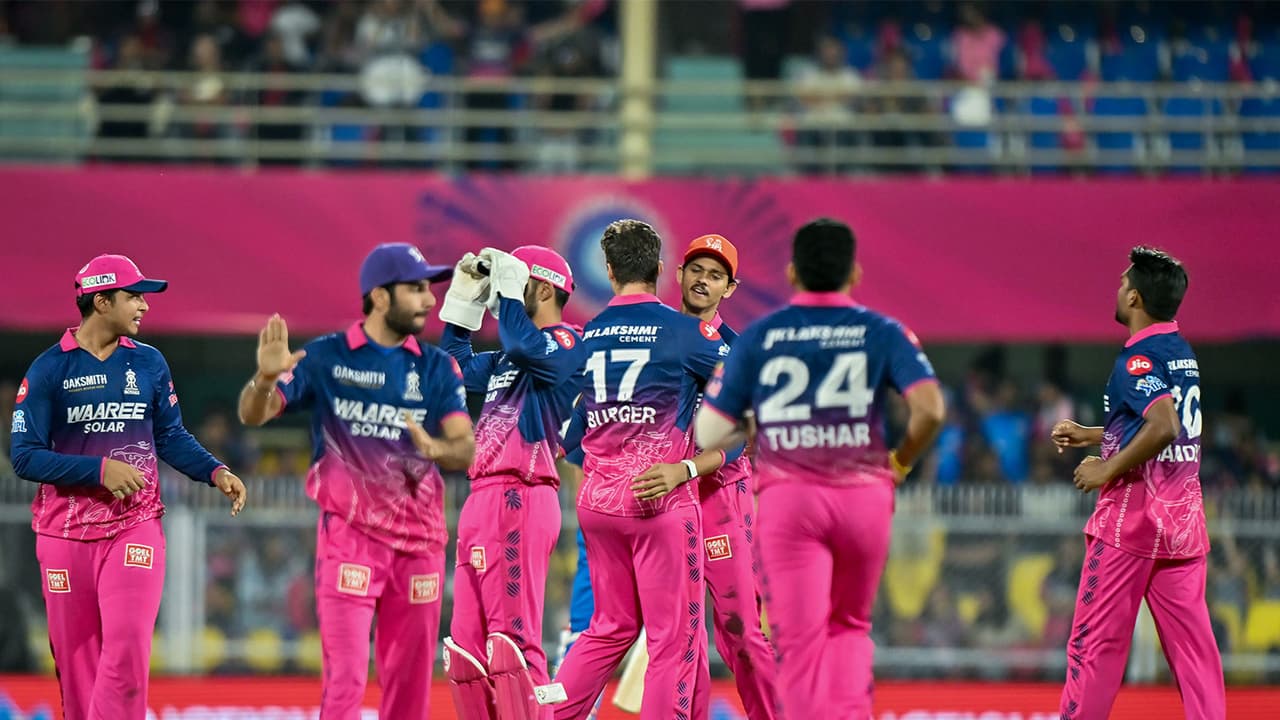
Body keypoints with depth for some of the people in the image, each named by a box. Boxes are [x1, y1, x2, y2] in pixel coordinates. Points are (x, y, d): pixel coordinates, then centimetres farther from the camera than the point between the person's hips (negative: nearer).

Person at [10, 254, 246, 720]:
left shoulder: (149, 363, 7)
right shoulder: (49, 369, -4)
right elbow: (25, 457, -9)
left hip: (135, 528, 1)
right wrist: (100, 469, -17)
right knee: (74, 662, 4)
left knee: (127, 651, -15)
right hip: (66, 535, -1)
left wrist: (215, 472, -2)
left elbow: (171, 436, 15)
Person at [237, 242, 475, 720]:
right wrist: (265, 379, -29)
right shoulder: (326, 357, 0)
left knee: (410, 681, 8)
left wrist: (433, 448, -27)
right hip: (350, 535, -4)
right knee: (346, 677, -12)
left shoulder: (438, 368, 7)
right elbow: (253, 415, -6)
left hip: (420, 540, 4)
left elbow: (466, 448, -4)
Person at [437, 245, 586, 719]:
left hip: (519, 501, -10)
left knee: (512, 636, -15)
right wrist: (465, 298, 28)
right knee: (468, 646, 9)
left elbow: (523, 346, -24)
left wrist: (508, 287, -12)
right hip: (482, 500, 10)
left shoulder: (566, 344, -4)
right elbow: (459, 367, 36)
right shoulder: (506, 359, 23)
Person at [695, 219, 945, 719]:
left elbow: (708, 434, 3)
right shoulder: (882, 333, 2)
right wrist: (901, 461, 6)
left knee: (800, 639, -2)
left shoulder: (758, 336, 3)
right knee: (851, 625, 21)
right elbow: (930, 409, -12)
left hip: (786, 496, -1)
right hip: (865, 496, 1)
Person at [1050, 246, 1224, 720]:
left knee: (1096, 640, -1)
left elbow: (1164, 427, -28)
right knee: (1192, 641, 4)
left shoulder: (1138, 358, -13)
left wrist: (1107, 470, -17)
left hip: (1133, 512, -8)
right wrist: (1089, 436, 25)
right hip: (1184, 518, 8)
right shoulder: (1183, 353, 14)